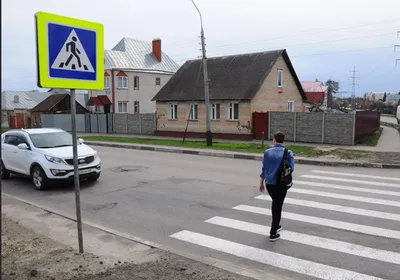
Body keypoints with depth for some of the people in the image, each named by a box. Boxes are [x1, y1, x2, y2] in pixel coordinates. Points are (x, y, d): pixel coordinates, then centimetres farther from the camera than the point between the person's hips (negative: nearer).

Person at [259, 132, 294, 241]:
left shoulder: (267, 152, 1)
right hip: (281, 184, -3)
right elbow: (291, 169, -11)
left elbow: (264, 169, 5)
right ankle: (273, 233, 8)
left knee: (275, 203, 24)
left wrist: (261, 183, 15)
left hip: (269, 183, 3)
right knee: (278, 206, 6)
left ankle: (276, 225, 34)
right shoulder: (288, 153, -6)